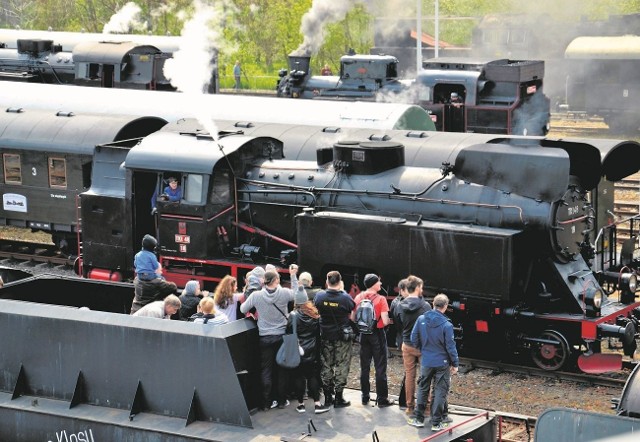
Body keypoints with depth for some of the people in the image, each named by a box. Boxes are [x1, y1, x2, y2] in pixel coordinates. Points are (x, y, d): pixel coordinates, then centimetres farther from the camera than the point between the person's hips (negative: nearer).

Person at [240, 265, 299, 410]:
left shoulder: (256, 296, -13)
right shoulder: (284, 293, -13)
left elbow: (243, 309, 1)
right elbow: (296, 293, 10)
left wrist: (253, 312, 21)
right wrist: (293, 275, 15)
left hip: (265, 338, -1)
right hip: (282, 337, 1)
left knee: (266, 370, 8)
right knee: (281, 369, 13)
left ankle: (266, 403, 9)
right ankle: (281, 401, 19)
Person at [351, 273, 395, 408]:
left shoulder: (358, 298, -2)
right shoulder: (380, 299, -15)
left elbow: (353, 318, 3)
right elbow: (385, 321, -19)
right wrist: (389, 321, 3)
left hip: (364, 334, 5)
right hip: (377, 334, -5)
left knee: (364, 367, 14)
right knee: (380, 367, 3)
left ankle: (365, 397, 19)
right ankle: (382, 399, 6)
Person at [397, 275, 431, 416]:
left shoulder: (400, 306, -4)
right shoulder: (425, 305, -16)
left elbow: (399, 323, 5)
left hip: (407, 345, 4)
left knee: (409, 375, 11)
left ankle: (410, 406, 16)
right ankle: (424, 405, 10)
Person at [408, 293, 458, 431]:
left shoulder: (421, 319, -7)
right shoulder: (446, 325, -18)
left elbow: (414, 339, 1)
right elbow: (450, 346, -13)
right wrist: (455, 364, -1)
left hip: (426, 362, 3)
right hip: (442, 363, -3)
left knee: (422, 389, 17)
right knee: (440, 391, 6)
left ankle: (418, 418, 21)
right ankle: (436, 423, 7)